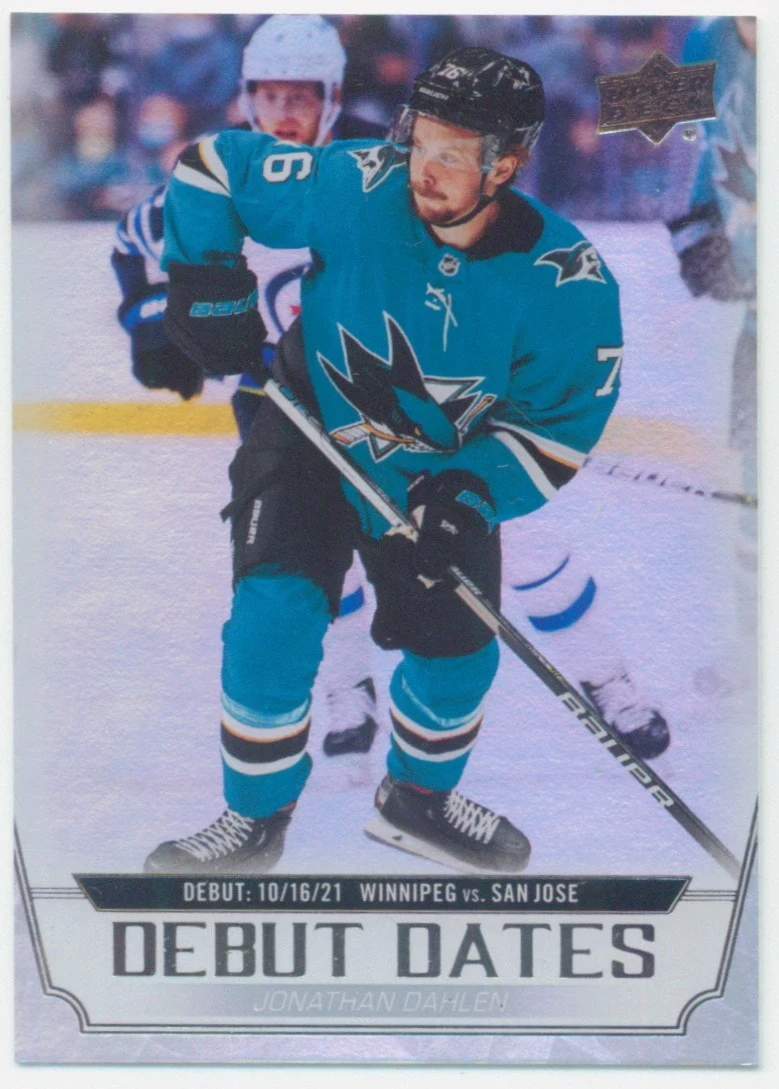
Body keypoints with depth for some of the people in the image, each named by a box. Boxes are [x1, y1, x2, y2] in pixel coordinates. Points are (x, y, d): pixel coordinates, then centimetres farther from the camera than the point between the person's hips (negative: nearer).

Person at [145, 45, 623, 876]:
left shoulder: (568, 285, -24)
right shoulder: (351, 187, -27)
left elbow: (562, 421, -15)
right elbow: (213, 166, -15)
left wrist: (473, 496, -27)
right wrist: (206, 287, -17)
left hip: (446, 473, 2)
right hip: (311, 439, -2)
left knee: (459, 653, 8)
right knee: (274, 620, -15)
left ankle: (416, 801, 38)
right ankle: (255, 821, 7)